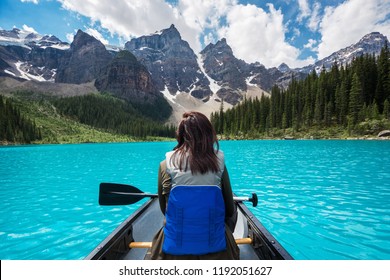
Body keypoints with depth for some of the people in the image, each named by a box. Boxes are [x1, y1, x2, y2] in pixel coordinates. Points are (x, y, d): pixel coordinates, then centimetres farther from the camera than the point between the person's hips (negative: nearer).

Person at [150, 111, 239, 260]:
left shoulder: (165, 165, -11)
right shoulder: (218, 163, -11)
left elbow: (163, 209, 2)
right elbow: (230, 210, 0)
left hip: (174, 250, 1)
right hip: (216, 250, 0)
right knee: (234, 212, 26)